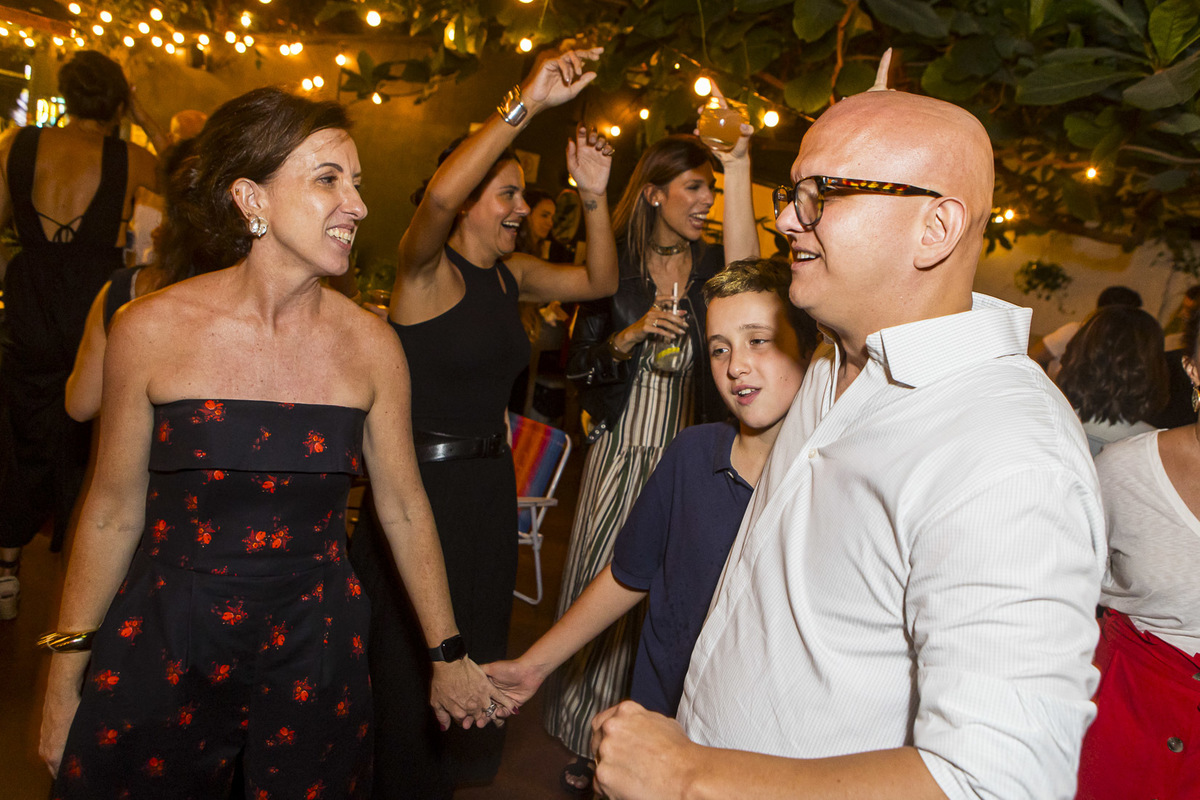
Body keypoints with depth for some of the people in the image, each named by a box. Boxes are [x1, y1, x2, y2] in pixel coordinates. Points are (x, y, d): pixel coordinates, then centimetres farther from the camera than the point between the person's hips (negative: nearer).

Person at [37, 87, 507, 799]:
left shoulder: (371, 344, -7)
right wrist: (66, 676, 5)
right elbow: (114, 511, -1)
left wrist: (447, 654, 6)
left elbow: (403, 509, 1)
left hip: (314, 648, 1)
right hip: (163, 646, -1)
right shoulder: (152, 330, -10)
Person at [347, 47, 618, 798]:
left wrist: (594, 195, -5)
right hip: (424, 481, -8)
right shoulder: (426, 269, -15)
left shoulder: (511, 275, 7)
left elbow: (600, 280, 10)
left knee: (477, 638, 24)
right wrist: (526, 103, -38)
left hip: (490, 481, 8)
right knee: (414, 657, 8)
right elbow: (439, 195, -36)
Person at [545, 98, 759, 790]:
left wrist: (740, 165, -21)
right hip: (622, 452, 0)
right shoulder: (613, 266, 3)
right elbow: (579, 366, 3)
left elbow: (743, 273, -21)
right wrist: (632, 335, -15)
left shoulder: (709, 265, 4)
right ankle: (589, 744, 27)